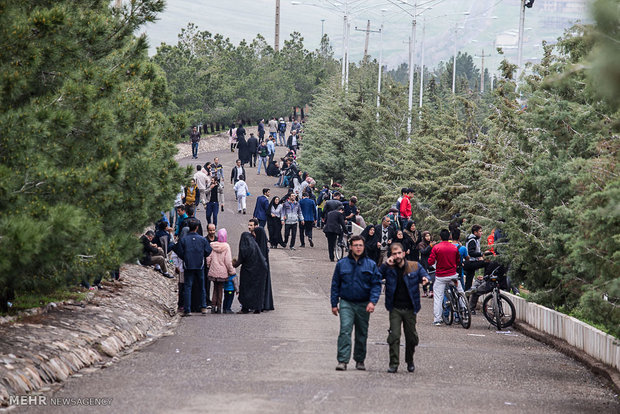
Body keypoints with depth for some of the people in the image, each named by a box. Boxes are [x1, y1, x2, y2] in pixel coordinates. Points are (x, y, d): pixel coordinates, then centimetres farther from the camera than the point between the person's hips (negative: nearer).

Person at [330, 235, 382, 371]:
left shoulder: (371, 265, 2)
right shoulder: (342, 264, 3)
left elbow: (376, 284, 0)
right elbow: (335, 284, 9)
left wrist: (372, 301, -14)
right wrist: (334, 304, 6)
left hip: (363, 304, 1)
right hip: (346, 303, -1)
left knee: (362, 333, 10)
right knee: (345, 330, -15)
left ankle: (360, 360, 25)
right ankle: (343, 361, -18)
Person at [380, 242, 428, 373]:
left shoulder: (415, 266, 2)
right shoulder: (388, 268, 0)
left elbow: (424, 275, 8)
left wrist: (425, 279, -16)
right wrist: (385, 264, -18)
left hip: (410, 308, 1)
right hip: (395, 308, -1)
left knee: (411, 337, 9)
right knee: (394, 336, -11)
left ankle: (410, 361, 30)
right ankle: (393, 364, -7)